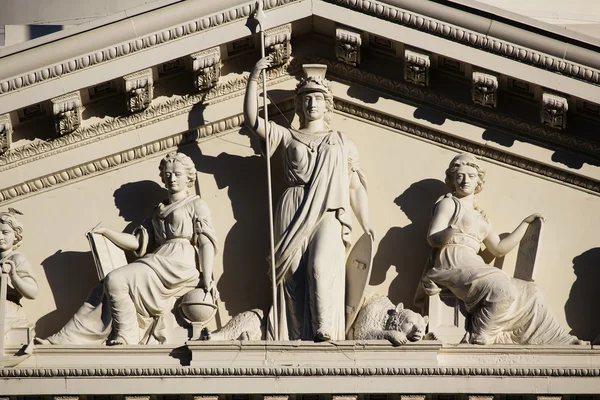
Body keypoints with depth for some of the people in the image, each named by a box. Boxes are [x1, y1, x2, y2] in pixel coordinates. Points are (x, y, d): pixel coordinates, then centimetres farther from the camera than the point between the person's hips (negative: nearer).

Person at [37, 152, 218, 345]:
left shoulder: (196, 205, 10)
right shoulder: (159, 211, 29)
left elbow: (206, 242, -2)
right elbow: (139, 242, 20)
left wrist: (207, 279, -14)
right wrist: (105, 232, 10)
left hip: (178, 266, -6)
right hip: (157, 261, 7)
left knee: (115, 280, -24)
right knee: (103, 291, -12)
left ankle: (126, 337, -20)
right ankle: (63, 339, -19)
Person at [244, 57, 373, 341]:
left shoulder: (342, 143, 20)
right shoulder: (289, 138, 19)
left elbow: (355, 187, 17)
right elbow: (252, 119, 8)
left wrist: (366, 225, 8)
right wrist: (254, 77, 1)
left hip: (329, 214, -1)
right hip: (293, 214, 1)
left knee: (321, 266, -25)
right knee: (294, 273, -10)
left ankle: (325, 334, -28)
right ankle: (298, 339, -11)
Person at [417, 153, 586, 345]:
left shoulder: (480, 217, 28)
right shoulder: (448, 203, 8)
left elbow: (499, 248, 27)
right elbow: (433, 239, -5)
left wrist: (525, 223, 31)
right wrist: (452, 231, -28)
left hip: (473, 268, 7)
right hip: (453, 265, -7)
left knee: (529, 292, 0)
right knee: (503, 291, -30)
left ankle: (557, 340, 2)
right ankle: (480, 338, -22)